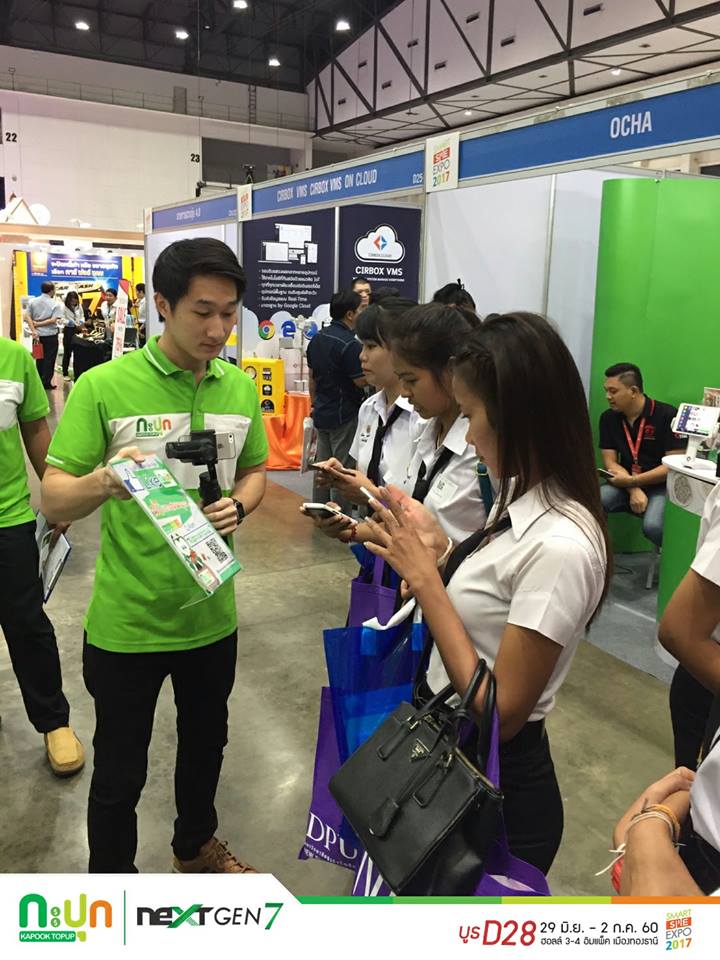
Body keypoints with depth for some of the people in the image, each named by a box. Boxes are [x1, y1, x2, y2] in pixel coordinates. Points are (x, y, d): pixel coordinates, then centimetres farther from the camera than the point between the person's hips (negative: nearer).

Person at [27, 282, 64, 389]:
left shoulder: (32, 302, 6)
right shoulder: (55, 304, -7)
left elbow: (28, 317, -2)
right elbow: (53, 320, -17)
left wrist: (34, 330, -8)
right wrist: (38, 324, -10)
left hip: (38, 334, 5)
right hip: (51, 335, -5)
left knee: (39, 358, 15)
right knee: (49, 359, 2)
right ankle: (46, 382, 3)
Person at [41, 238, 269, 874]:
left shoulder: (241, 387, -2)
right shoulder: (104, 386, -15)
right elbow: (54, 499, -15)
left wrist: (238, 505, -11)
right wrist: (101, 481, -36)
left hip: (211, 614, 5)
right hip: (126, 623, -4)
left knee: (206, 742, 25)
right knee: (119, 772, 14)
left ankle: (195, 844, 54)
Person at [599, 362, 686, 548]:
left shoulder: (667, 415, -12)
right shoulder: (608, 418, 2)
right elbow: (610, 462, -1)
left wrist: (632, 481, -20)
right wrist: (634, 490, -18)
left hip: (661, 486, -4)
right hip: (627, 484, 4)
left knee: (653, 526, -32)